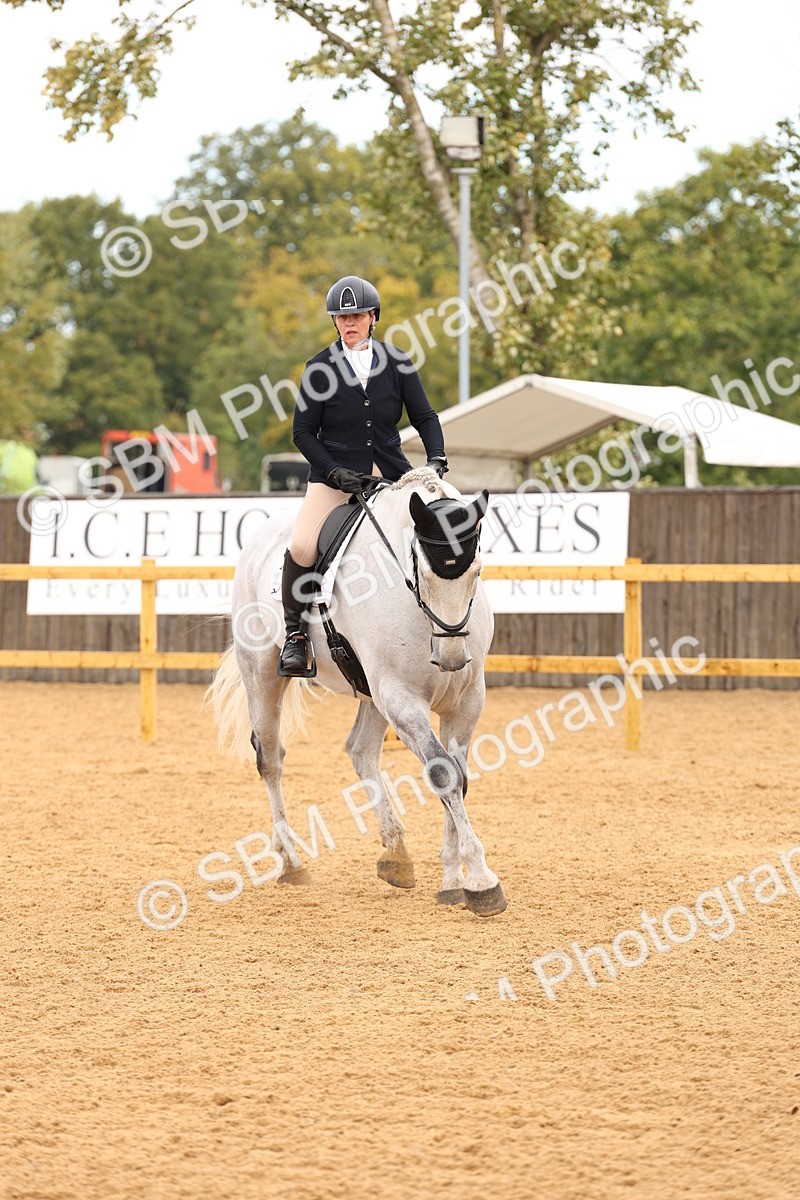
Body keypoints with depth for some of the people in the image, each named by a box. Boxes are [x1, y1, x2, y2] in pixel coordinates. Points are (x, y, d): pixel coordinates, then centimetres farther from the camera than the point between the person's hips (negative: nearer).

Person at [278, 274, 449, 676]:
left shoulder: (396, 362, 4)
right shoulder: (320, 368, -2)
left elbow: (424, 416, 7)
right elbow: (303, 432, -1)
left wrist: (437, 459, -11)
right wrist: (334, 472, -14)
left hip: (389, 473, 2)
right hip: (335, 474, -2)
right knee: (301, 548, -23)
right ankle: (295, 633, -4)